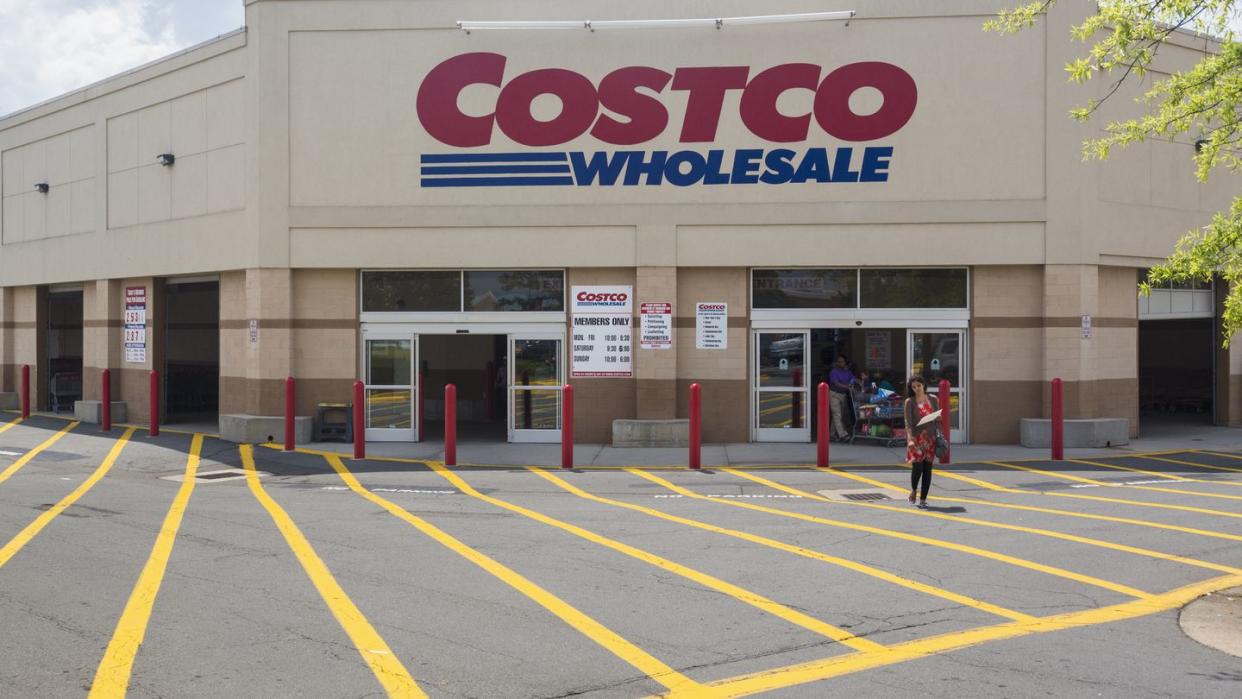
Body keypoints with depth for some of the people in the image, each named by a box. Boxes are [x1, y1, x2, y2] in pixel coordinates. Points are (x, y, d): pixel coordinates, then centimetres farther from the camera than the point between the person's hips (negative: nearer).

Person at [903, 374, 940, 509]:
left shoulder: (933, 399, 8)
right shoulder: (910, 402, -1)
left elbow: (937, 419, 12)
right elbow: (908, 422, -8)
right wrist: (910, 438, -19)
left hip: (930, 437, 3)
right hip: (916, 437, -3)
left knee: (927, 469, 1)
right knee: (917, 467, -10)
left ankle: (923, 500, 8)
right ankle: (913, 490, 20)